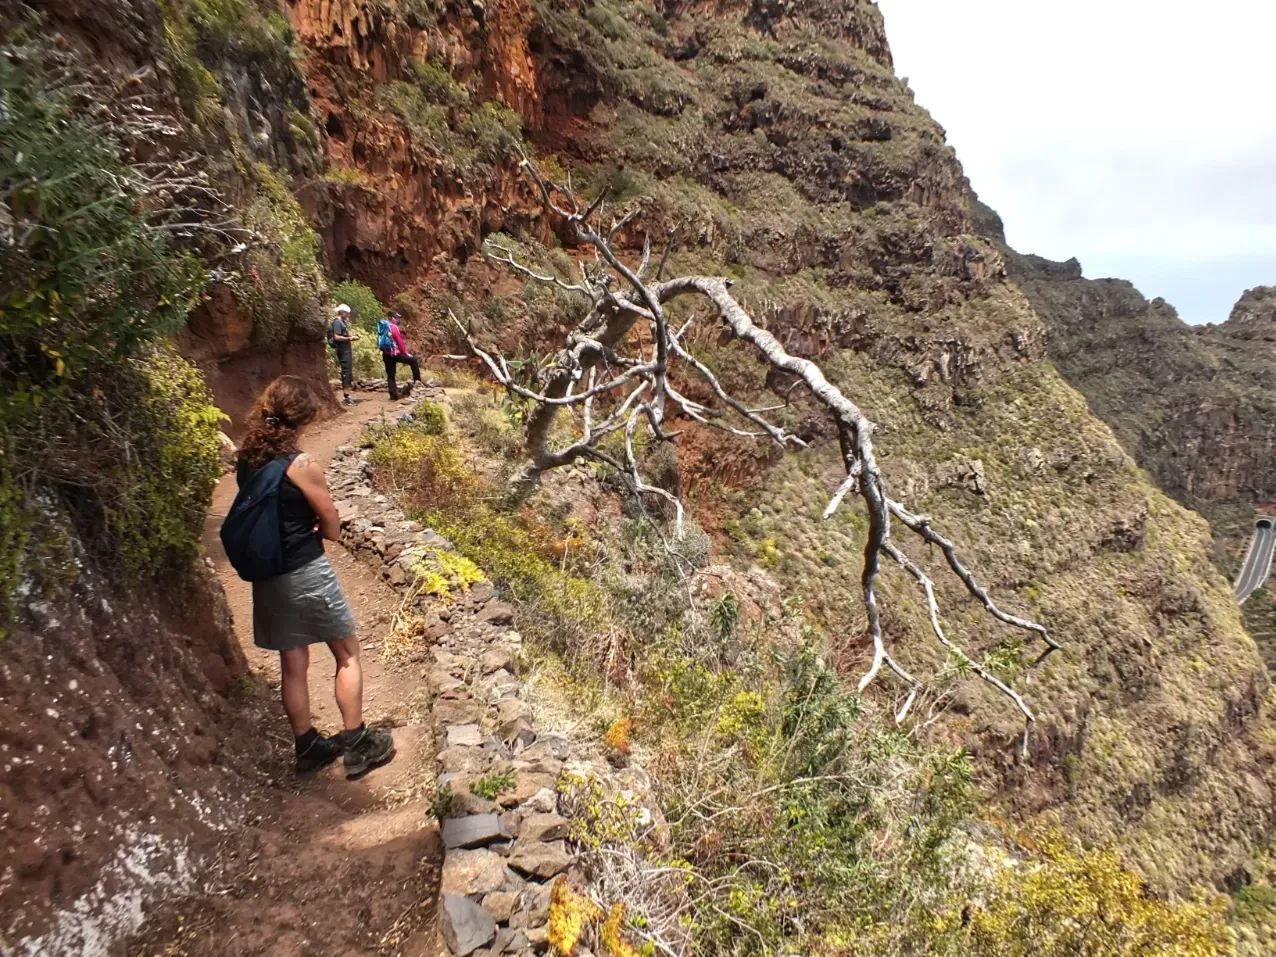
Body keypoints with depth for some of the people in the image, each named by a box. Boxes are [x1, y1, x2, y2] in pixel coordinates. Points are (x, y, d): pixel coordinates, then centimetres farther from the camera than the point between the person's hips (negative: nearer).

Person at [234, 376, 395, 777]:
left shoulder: (246, 460, 1)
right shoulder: (303, 466, -19)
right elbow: (333, 529, -12)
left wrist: (300, 527, 3)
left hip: (267, 576, 7)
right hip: (306, 573, -6)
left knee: (292, 665, 17)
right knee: (347, 654, 11)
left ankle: (308, 747, 30)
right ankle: (356, 745, 17)